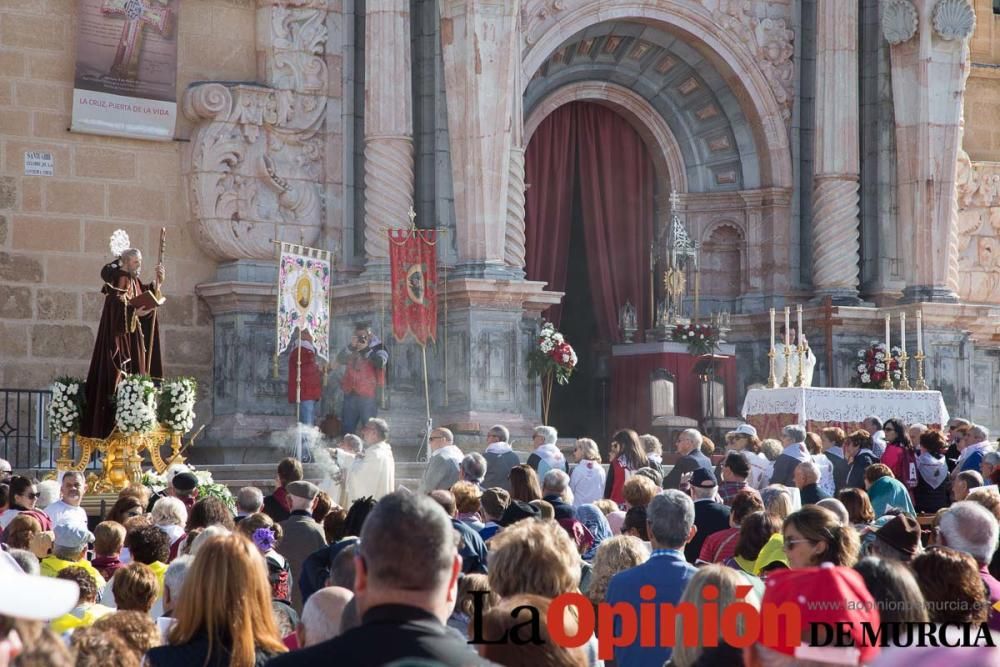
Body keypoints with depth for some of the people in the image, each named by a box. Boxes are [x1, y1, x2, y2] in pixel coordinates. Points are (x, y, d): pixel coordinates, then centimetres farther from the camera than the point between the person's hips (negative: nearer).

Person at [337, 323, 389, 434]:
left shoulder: (377, 348, 0)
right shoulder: (351, 349, 12)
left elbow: (380, 362, -18)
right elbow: (340, 360, -4)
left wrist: (366, 349, -23)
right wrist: (351, 347, -18)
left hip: (368, 396, -5)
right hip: (350, 394, 5)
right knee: (346, 428, 11)